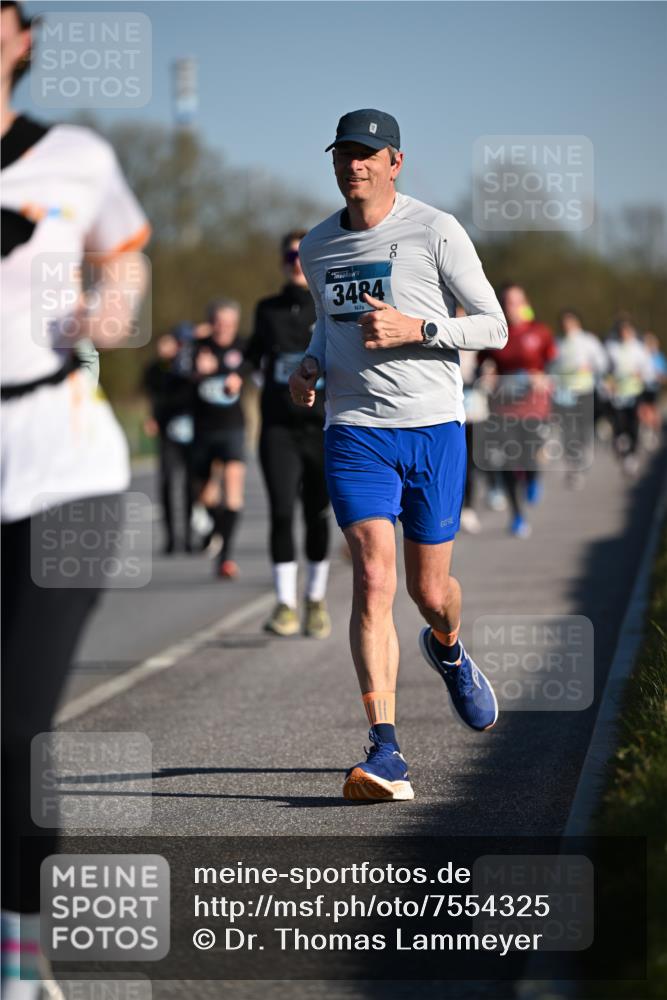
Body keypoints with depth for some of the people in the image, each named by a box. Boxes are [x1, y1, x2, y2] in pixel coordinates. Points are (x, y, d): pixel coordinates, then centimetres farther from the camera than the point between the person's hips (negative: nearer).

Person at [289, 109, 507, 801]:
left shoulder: (436, 231, -3)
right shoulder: (316, 248, 11)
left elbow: (494, 327, -4)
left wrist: (415, 329, -17)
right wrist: (310, 366, 6)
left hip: (434, 430, -2)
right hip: (355, 432, 2)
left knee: (430, 592, 6)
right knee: (372, 579, -16)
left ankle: (448, 651, 46)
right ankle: (385, 755, -20)